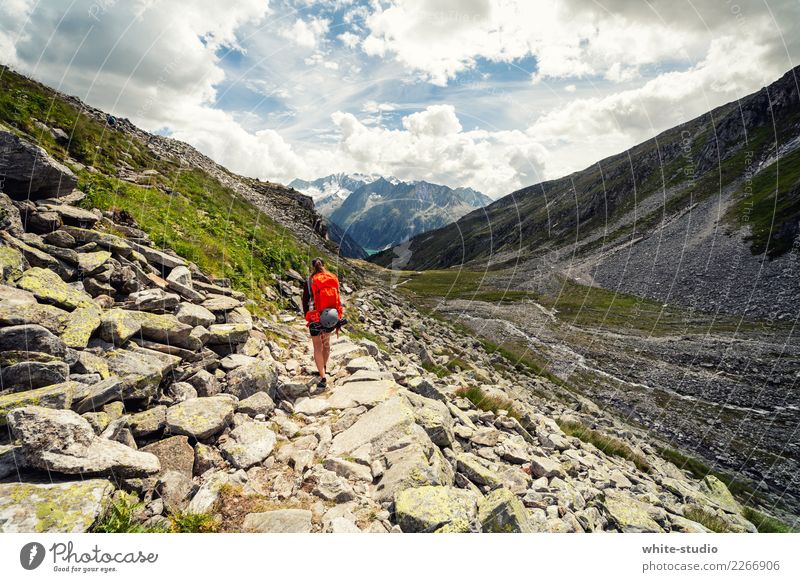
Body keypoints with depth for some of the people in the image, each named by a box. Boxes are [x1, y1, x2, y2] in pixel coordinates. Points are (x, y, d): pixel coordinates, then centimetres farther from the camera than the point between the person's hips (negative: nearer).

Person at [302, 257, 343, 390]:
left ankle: (323, 379, -2)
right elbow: (338, 299, 2)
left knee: (318, 347, 4)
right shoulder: (334, 279, 0)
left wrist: (307, 317, 8)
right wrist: (338, 321, 8)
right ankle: (324, 368, 42)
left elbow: (305, 301, -4)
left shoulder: (310, 281, -7)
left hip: (316, 318, -3)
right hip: (332, 317, 3)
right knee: (326, 342, 23)